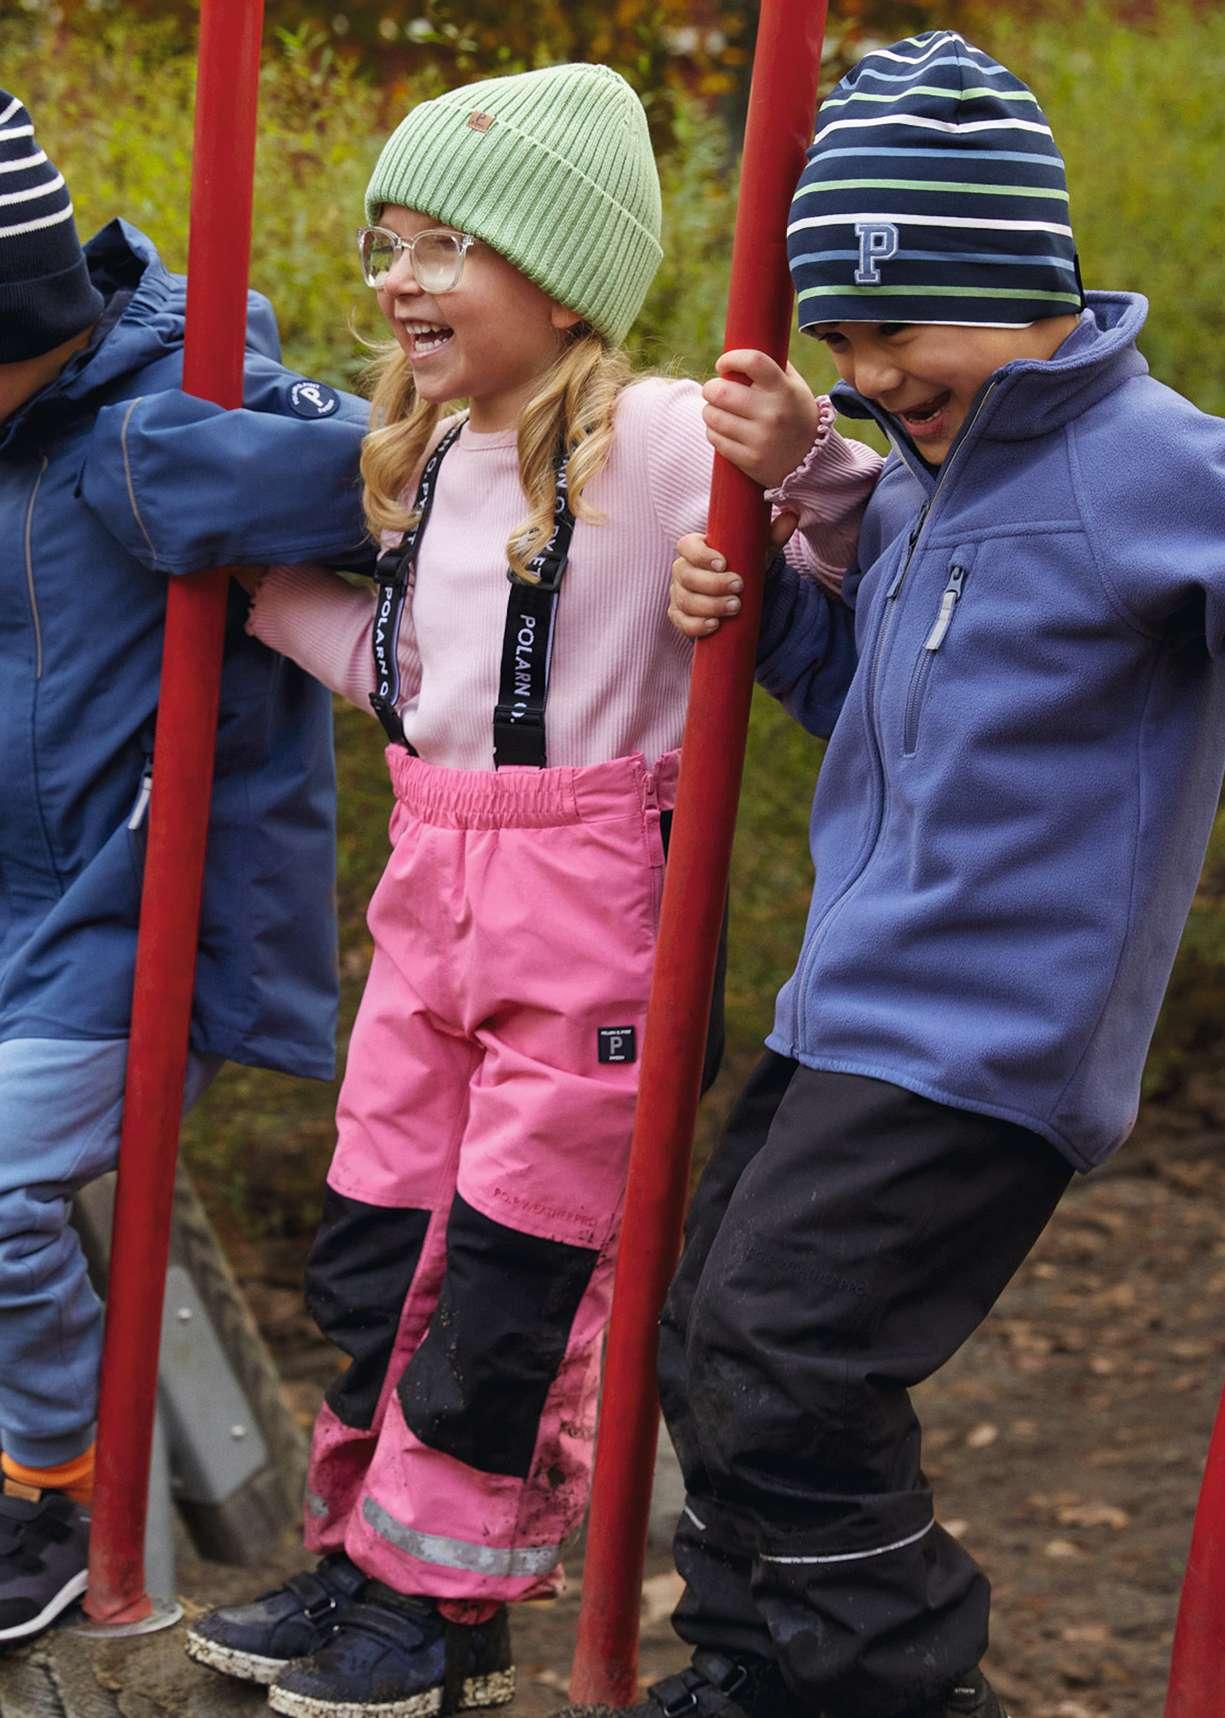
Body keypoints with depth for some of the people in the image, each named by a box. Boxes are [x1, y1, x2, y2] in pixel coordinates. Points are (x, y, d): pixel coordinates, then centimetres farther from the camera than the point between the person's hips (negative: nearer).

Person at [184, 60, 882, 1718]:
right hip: (432, 879, 8)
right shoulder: (435, 457, 11)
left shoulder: (658, 443, -13)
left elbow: (847, 572, -13)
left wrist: (810, 452, -31)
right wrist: (254, 580, 19)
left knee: (515, 1270, 2)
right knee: (373, 1237, 13)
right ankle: (364, 1557, 27)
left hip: (587, 894, -8)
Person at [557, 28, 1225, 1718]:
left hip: (987, 1040, -9)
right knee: (711, 1338, 15)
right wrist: (758, 601, 8)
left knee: (780, 1362, -12)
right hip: (848, 1014, 9)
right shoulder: (918, 483, 12)